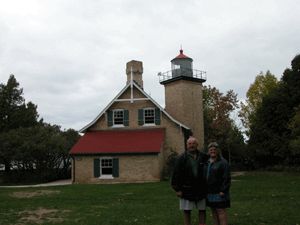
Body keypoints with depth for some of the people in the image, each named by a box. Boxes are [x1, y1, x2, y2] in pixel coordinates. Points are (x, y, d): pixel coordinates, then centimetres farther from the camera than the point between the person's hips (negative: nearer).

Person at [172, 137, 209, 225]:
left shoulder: (203, 156, 5)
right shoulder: (182, 157, -4)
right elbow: (176, 174, -5)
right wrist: (177, 189, -8)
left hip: (201, 189, 3)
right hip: (187, 190, -3)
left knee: (202, 210, 10)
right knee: (187, 211, 5)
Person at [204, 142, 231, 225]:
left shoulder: (223, 162, -7)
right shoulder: (206, 162, 13)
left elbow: (226, 178, -11)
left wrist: (223, 190, -17)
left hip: (219, 192, -6)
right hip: (209, 192, 6)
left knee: (220, 210, -6)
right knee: (213, 211, 11)